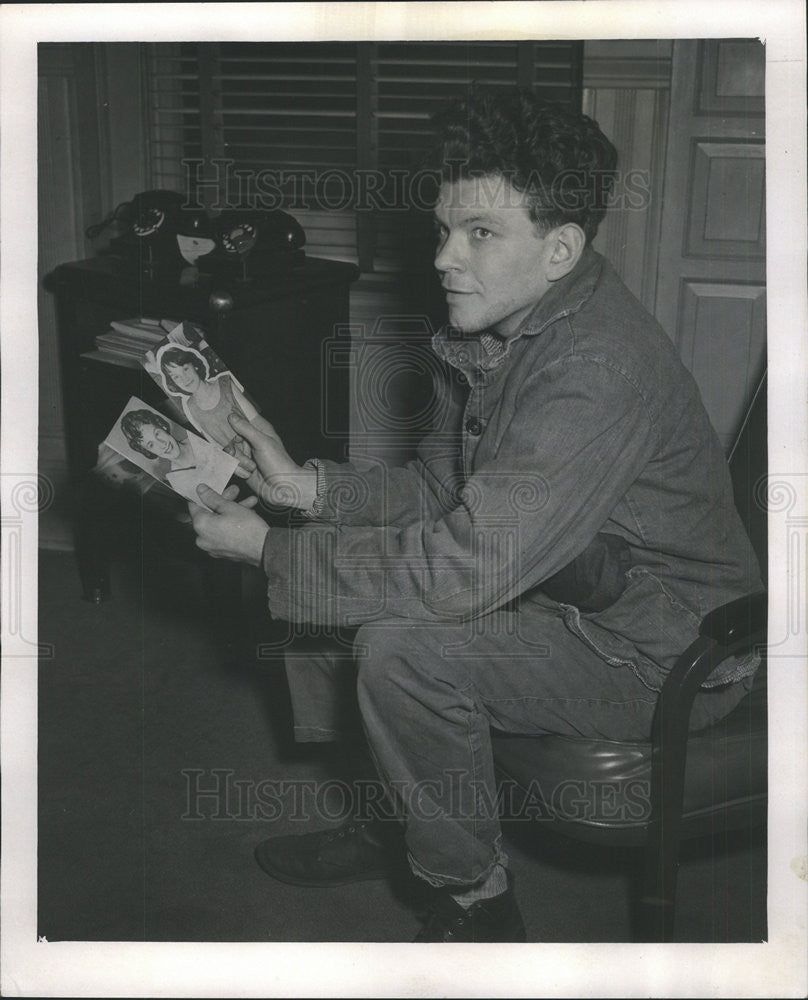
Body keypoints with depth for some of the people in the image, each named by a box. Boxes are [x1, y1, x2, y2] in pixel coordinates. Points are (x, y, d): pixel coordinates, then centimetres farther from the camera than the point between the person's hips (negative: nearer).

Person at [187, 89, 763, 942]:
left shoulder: (598, 368, -30)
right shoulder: (497, 333, 0)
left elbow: (465, 568, -34)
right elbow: (436, 490, 7)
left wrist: (266, 548, -25)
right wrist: (303, 484, -10)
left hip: (657, 654, -9)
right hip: (555, 595, 9)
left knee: (402, 645, -28)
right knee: (324, 567, 4)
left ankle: (473, 899, -5)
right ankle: (377, 823, 19)